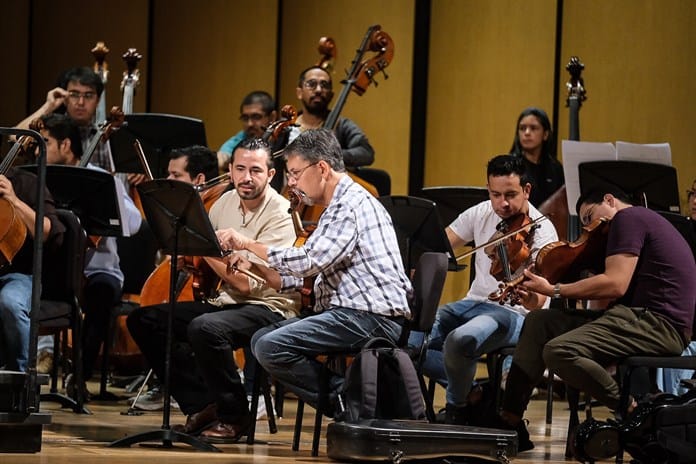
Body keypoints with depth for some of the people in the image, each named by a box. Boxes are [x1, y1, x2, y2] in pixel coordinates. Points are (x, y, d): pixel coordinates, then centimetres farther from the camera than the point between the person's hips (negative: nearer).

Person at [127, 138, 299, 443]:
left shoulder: (280, 217, -15)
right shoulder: (226, 202, 7)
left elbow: (247, 283, -22)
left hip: (267, 307, -8)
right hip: (225, 301, 8)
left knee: (205, 328, -37)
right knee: (142, 320, -2)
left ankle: (234, 416, -14)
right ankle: (203, 406, 1)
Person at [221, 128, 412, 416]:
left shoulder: (354, 204, -10)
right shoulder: (337, 208, 23)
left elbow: (309, 262, -21)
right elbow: (300, 280, 21)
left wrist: (249, 244, -11)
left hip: (372, 317, -11)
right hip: (347, 312, 11)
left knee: (272, 346, -21)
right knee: (262, 339, 10)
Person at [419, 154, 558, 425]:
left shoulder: (541, 233, -15)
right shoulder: (481, 214, 3)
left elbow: (538, 302, -23)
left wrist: (531, 297, -49)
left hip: (515, 314, -6)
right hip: (474, 303, 6)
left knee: (460, 340, -37)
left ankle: (458, 409, -6)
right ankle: (471, 392, 0)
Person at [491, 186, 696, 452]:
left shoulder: (628, 217, -5)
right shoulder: (641, 221, 26)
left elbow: (615, 285, -17)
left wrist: (554, 290, -9)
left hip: (659, 323, -11)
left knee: (559, 352, -27)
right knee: (539, 322, 9)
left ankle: (634, 413, -12)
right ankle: (508, 422, 5)